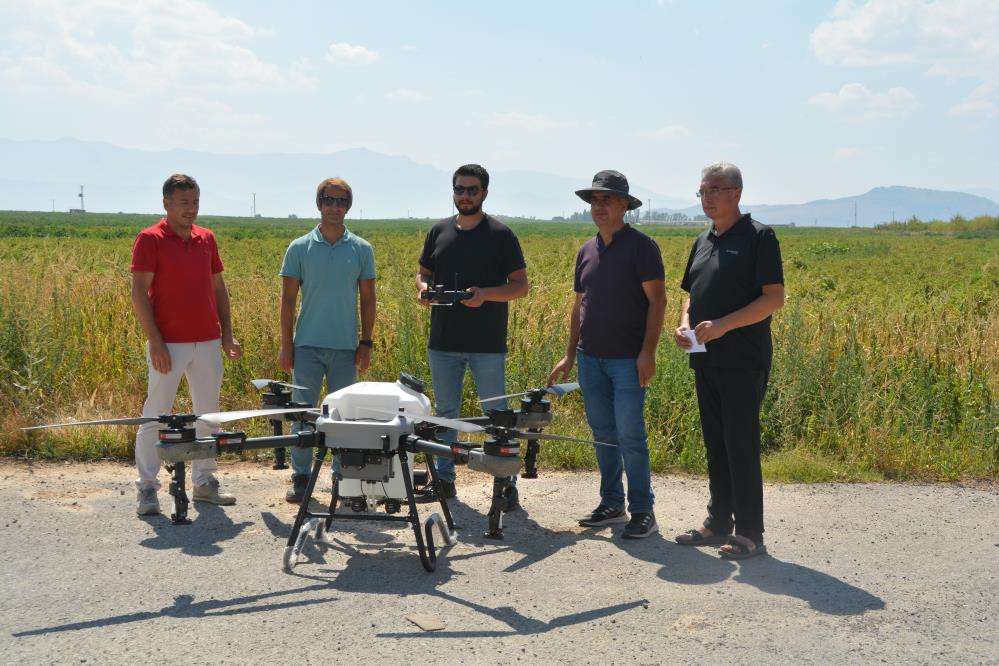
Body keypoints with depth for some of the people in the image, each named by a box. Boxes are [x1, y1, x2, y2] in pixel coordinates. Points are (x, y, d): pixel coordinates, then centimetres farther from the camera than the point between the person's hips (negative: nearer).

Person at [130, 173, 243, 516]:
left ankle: (205, 482, 21)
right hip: (169, 345, -6)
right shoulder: (150, 239, -5)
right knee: (156, 416, -1)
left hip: (208, 342, 6)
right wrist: (155, 341, -16)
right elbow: (139, 292, -10)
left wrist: (227, 333, 9)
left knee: (208, 414, 11)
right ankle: (147, 488, 7)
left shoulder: (206, 238, 11)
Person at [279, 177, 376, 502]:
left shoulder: (362, 249, 5)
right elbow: (288, 299, 3)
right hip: (307, 344, -1)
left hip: (346, 346, 1)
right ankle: (300, 476, 11)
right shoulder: (299, 248, 2)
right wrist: (286, 345, -1)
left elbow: (368, 299, 7)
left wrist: (366, 343, 2)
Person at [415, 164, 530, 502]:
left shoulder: (500, 234, -2)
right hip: (443, 342, 4)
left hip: (487, 344, -4)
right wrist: (423, 288, -6)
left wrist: (486, 294, -20)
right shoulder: (439, 232, 10)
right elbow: (423, 273, 18)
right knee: (445, 412, 12)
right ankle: (443, 479, 22)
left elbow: (521, 285, -3)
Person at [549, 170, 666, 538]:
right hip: (591, 357, 6)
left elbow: (657, 300, -9)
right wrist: (569, 356, 16)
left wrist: (648, 352, -17)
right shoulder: (586, 250, 14)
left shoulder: (641, 246, -5)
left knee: (630, 435, -7)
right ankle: (611, 504, 21)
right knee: (602, 433, 11)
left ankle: (643, 512, 2)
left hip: (628, 359, -6)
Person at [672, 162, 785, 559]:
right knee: (715, 446, 12)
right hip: (706, 359, 7)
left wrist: (724, 325, -21)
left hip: (743, 361, -7)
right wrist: (684, 324, 2)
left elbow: (775, 298, -13)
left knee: (741, 446, -6)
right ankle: (718, 523, 21)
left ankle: (749, 534, 2)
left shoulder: (758, 237, -6)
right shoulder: (703, 242, 17)